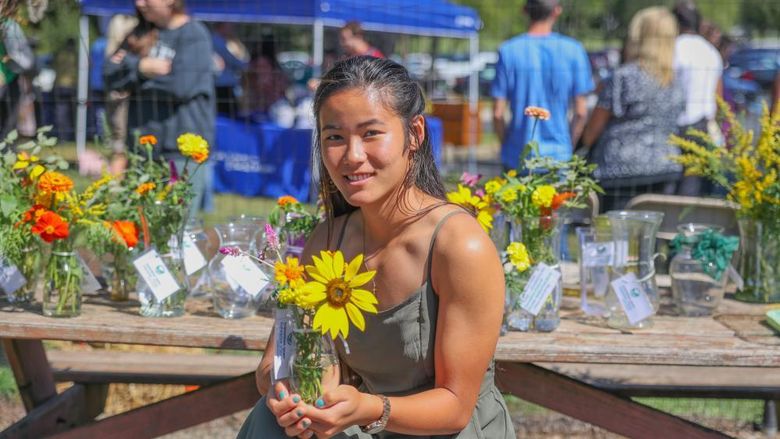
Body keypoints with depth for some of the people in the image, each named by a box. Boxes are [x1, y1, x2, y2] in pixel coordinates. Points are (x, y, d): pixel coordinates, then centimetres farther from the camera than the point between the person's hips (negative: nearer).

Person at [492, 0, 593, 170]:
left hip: (517, 158, 0)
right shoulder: (573, 51, -4)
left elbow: (498, 113, -4)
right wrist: (568, 146, 11)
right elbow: (581, 112, -3)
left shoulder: (508, 51, -4)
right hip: (558, 156, 0)